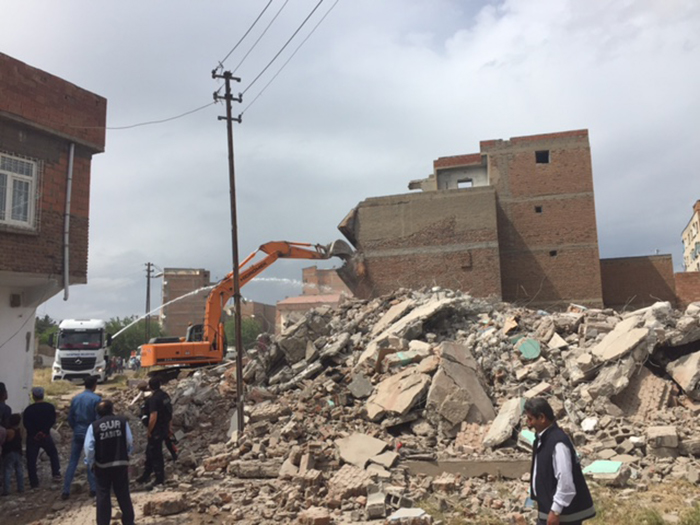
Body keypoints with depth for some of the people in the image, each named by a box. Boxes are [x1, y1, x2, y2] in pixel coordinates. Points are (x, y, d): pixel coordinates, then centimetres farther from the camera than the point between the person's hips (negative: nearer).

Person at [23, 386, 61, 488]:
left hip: (32, 437, -2)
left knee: (31, 460, 7)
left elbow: (26, 424, -12)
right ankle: (56, 474, 13)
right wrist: (44, 430, -4)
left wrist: (35, 433, -6)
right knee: (53, 454, 21)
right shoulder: (50, 407, -5)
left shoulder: (28, 409, -11)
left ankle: (34, 482, 7)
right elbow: (52, 421, -5)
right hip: (46, 436, 2)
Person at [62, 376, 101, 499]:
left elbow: (70, 417, 8)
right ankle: (93, 489, 11)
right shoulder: (96, 399, -13)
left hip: (77, 433, 4)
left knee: (72, 461, 9)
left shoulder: (76, 398, 3)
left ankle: (66, 490, 8)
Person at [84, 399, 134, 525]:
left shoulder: (94, 426, -9)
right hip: (121, 463, 1)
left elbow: (89, 448, -10)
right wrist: (126, 454, 17)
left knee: (103, 495, 11)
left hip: (102, 465, -1)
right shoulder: (122, 421, -5)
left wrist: (90, 463, 6)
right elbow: (130, 441, -1)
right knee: (123, 494, 13)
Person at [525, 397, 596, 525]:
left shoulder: (558, 442, -25)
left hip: (564, 513, -9)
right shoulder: (542, 438, 5)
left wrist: (555, 511, -21)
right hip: (547, 508, 9)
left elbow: (565, 481, -26)